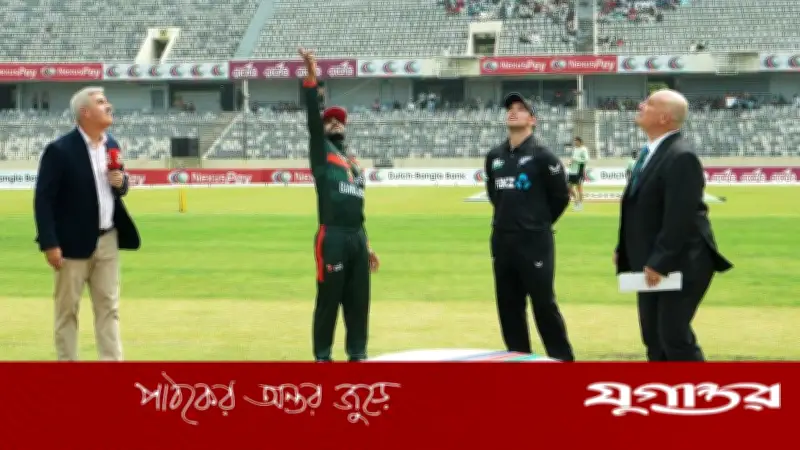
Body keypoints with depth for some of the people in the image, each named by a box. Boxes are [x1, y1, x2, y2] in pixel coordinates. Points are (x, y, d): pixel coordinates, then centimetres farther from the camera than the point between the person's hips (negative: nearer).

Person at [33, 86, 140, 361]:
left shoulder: (111, 145, 7)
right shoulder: (60, 150, -14)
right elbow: (43, 199, -15)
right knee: (67, 309, 4)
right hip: (74, 242, -6)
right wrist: (49, 244, -19)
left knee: (109, 306, 8)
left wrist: (121, 182, -6)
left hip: (107, 239, 6)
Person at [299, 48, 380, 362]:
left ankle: (357, 354, 15)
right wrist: (311, 78, -19)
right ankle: (322, 357, 4)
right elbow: (312, 120, -9)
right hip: (332, 238, -6)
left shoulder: (354, 165, 22)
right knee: (329, 299, -3)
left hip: (357, 239, 6)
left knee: (359, 300, 8)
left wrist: (366, 245, 19)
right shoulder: (321, 154, 5)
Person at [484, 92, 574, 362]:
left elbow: (561, 196, -2)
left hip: (534, 242, -6)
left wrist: (539, 223, 5)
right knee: (509, 305, 10)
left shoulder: (542, 156, -8)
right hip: (501, 241, 6)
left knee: (544, 304, -4)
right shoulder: (494, 157, 8)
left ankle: (563, 361, 6)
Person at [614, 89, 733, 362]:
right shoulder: (651, 152, 11)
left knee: (674, 335, -7)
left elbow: (679, 217, -25)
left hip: (679, 265, -10)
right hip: (652, 263, 10)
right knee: (653, 336, 13)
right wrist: (624, 249, 14)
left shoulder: (680, 157, -20)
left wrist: (660, 263, -25)